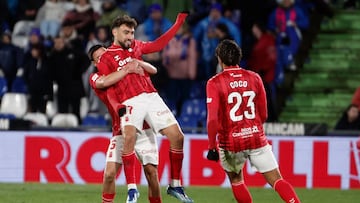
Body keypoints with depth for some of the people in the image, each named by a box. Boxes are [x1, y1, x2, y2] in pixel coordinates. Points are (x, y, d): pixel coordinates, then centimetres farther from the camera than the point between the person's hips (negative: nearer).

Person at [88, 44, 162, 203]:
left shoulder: (124, 66, 13)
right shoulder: (95, 78, 3)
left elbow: (153, 70, 9)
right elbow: (103, 82, -22)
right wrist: (128, 70, -22)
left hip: (144, 129, 2)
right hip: (121, 133, -2)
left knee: (151, 172, -5)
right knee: (109, 173, -14)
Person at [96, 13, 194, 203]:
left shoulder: (136, 46, 20)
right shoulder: (106, 59, 6)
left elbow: (158, 44, 32)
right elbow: (109, 89, -2)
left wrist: (178, 23, 31)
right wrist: (117, 107, -19)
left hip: (151, 97, 5)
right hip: (130, 102, -5)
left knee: (177, 137, -4)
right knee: (129, 137, -31)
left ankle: (175, 185, 12)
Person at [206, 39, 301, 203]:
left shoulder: (214, 83, -6)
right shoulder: (254, 78, 5)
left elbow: (212, 118, -14)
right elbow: (263, 115, 11)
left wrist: (211, 147, -7)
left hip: (230, 142, -2)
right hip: (257, 138, 2)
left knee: (236, 179, 22)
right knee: (277, 180, -1)